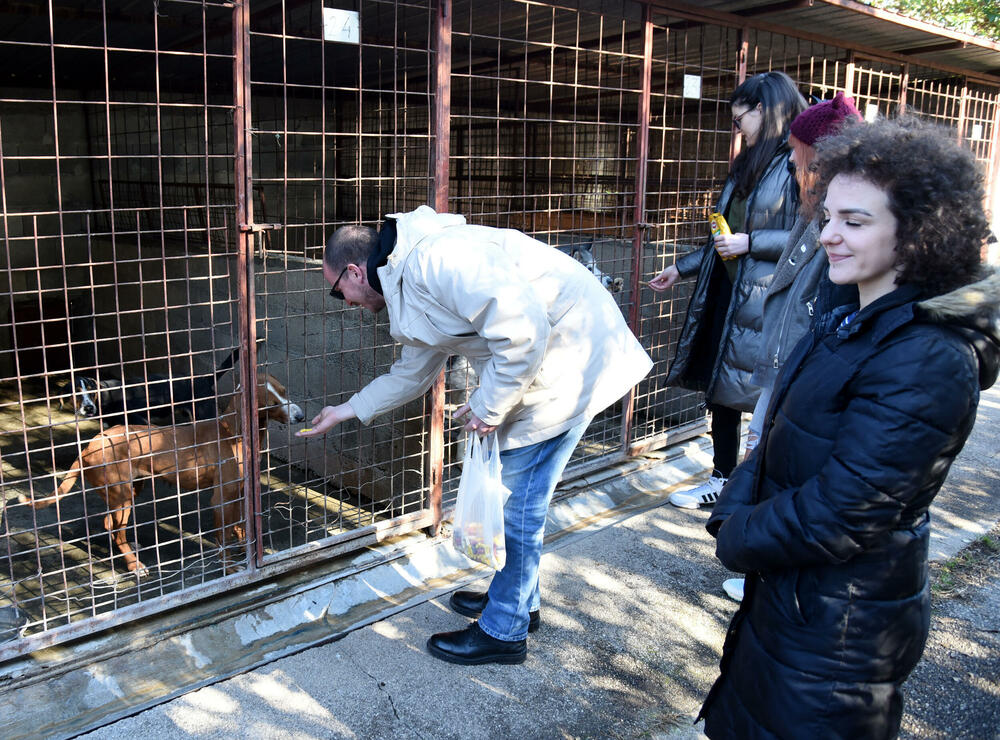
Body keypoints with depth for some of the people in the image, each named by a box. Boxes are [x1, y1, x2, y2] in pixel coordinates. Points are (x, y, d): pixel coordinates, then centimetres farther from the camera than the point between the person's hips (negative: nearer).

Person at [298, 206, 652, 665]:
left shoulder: (434, 259, -22)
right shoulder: (407, 281, 13)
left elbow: (523, 324, -30)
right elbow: (412, 373, 27)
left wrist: (488, 406, -19)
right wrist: (345, 412, 32)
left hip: (571, 357, -10)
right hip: (548, 363, 10)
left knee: (518, 499, -1)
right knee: (513, 491, 20)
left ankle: (503, 631, 16)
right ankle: (518, 599, 38)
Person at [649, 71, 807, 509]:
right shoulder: (751, 163, 16)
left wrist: (750, 242, -19)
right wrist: (682, 268, 22)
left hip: (765, 303, -9)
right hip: (727, 293, 9)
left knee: (768, 398, 1)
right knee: (718, 388, 14)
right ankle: (722, 480, 29)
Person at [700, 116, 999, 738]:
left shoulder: (927, 363, -27)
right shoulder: (853, 323, 4)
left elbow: (840, 514, -27)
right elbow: (780, 438, 7)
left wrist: (738, 540, -13)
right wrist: (736, 512, -8)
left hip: (841, 628, -8)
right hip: (788, 590, 9)